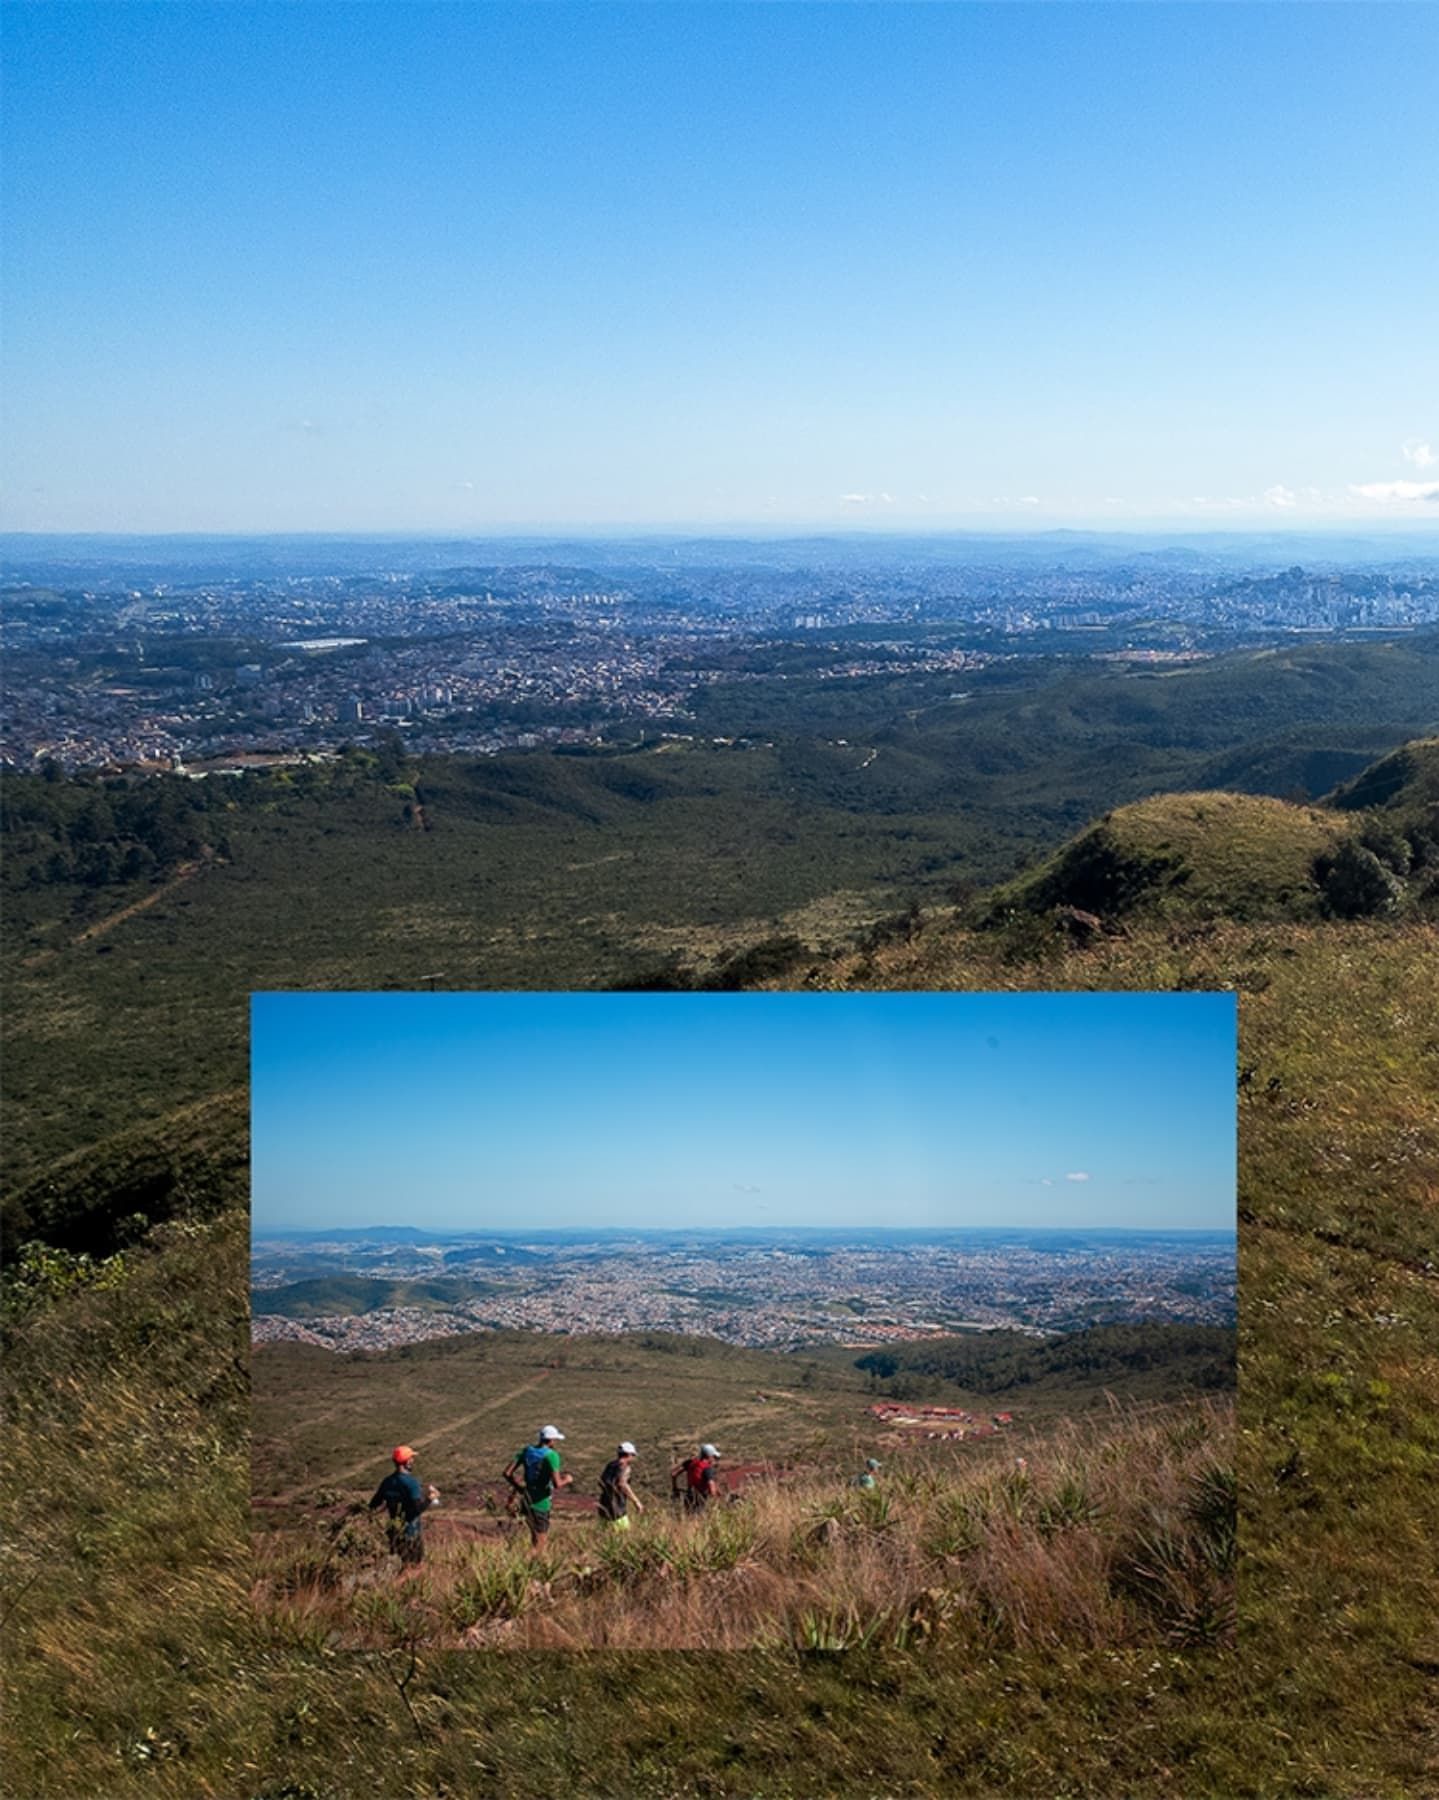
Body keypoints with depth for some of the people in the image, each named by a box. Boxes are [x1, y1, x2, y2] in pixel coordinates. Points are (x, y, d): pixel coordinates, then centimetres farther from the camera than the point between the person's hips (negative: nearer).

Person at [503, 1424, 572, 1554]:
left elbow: (507, 1473, -1)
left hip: (526, 1500, 7)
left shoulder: (526, 1451, 2)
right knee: (538, 1544, 3)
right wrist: (567, 1480, -3)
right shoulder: (551, 1455, -17)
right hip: (540, 1503, -7)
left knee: (535, 1538, 26)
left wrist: (519, 1488, 13)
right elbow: (557, 1484, -24)